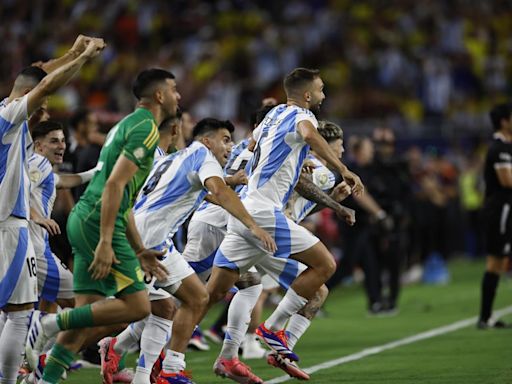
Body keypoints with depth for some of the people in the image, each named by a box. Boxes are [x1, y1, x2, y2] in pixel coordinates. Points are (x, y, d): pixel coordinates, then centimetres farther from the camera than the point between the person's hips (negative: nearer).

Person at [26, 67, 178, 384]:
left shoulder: (130, 125, 23)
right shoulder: (145, 128, -9)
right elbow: (115, 184, -19)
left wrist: (139, 250, 28)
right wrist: (105, 243, -24)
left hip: (84, 219, 10)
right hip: (98, 223, -10)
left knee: (87, 316, 6)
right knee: (137, 306, -10)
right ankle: (51, 324, -11)